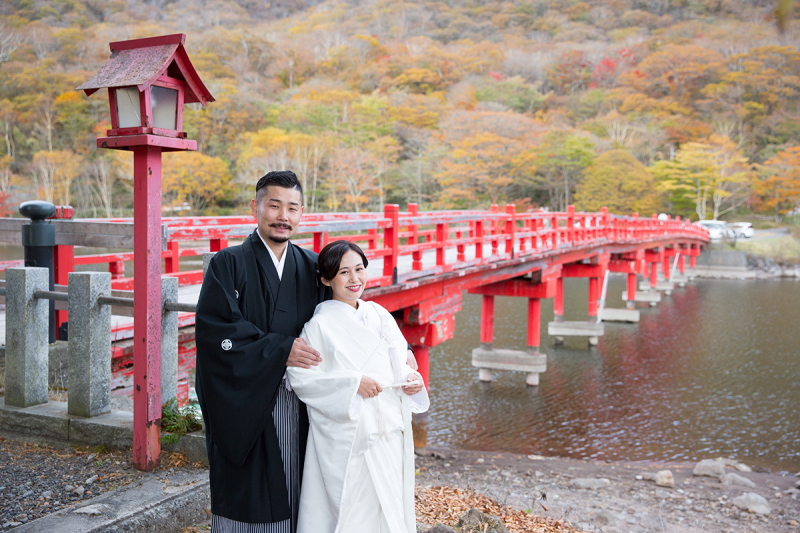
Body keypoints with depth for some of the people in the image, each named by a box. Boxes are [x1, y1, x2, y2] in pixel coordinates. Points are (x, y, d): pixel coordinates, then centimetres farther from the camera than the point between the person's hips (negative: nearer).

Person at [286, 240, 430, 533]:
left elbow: (398, 363, 14)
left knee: (389, 508, 13)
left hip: (388, 432, 5)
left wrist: (411, 379, -7)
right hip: (347, 439, -5)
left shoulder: (379, 315, 8)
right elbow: (300, 377, -13)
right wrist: (353, 383, -19)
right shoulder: (320, 325, -8)